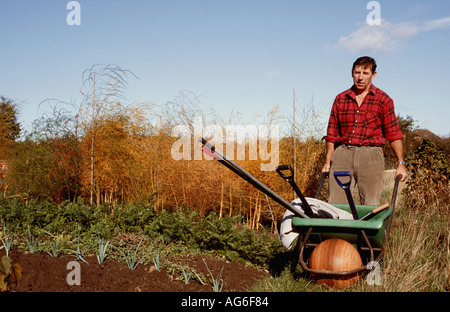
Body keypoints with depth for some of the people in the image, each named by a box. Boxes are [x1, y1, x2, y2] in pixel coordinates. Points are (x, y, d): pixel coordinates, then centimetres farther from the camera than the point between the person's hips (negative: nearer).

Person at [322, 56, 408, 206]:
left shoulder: (383, 100, 6)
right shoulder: (340, 99, 13)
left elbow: (394, 134, 5)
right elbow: (332, 133, 16)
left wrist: (401, 163, -1)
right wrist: (327, 162, 12)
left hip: (370, 155, -2)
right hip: (343, 154, 2)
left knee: (371, 207, -4)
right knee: (335, 204, -3)